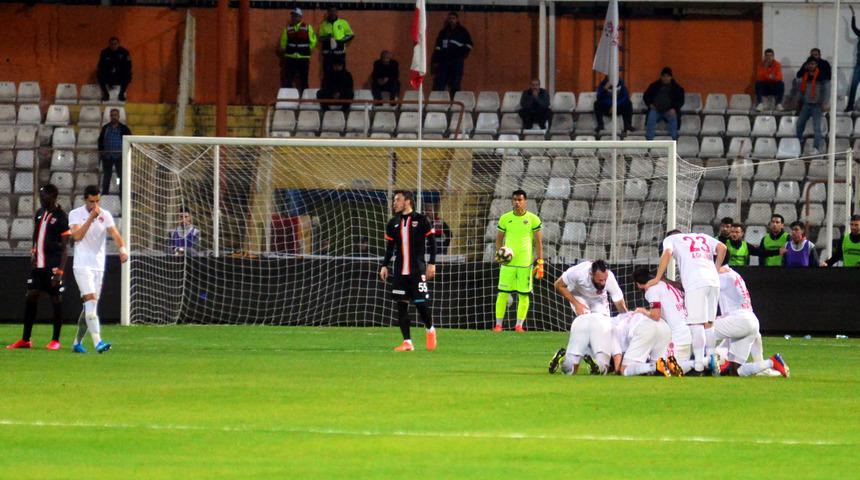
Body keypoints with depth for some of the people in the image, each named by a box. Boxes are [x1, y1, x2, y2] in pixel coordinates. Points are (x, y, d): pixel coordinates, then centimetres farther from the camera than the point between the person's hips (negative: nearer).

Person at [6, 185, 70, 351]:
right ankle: (25, 340, 8)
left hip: (52, 266, -7)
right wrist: (33, 253, 14)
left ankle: (55, 340, 8)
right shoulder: (40, 213, 11)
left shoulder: (61, 217, -10)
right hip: (38, 264, 7)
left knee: (56, 299, 0)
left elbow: (65, 247, -12)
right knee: (30, 297, 4)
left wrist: (60, 270, -17)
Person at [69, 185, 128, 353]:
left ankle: (78, 342, 23)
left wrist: (122, 249, -28)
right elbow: (77, 236, -17)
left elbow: (114, 233, -9)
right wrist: (91, 218, -21)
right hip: (82, 264, -5)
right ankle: (98, 342, -27)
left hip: (99, 266, 5)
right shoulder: (75, 214, -3)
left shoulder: (105, 215, 6)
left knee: (90, 306, 9)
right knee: (91, 300, -19)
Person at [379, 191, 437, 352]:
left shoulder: (421, 220, -3)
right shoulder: (393, 223, 10)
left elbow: (431, 243, -1)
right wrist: (384, 266, 8)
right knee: (401, 305, -1)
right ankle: (407, 342, 2)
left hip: (418, 270, -4)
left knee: (421, 303, -8)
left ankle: (430, 330, 20)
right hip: (400, 271, 4)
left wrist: (432, 263, -7)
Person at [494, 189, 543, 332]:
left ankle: (519, 325, 8)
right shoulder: (505, 218, 6)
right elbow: (499, 239, 13)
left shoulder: (533, 219, 1)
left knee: (524, 294, 0)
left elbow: (538, 242, 3)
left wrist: (540, 263, -2)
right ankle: (498, 324, 3)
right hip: (508, 262, 1)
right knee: (503, 293, -3)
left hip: (525, 262, -1)